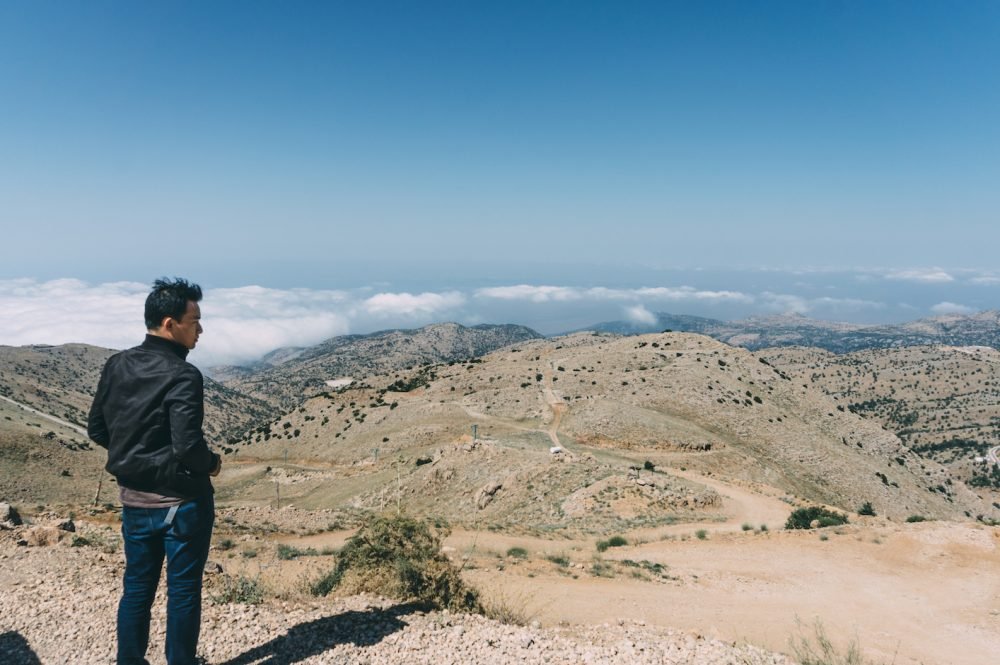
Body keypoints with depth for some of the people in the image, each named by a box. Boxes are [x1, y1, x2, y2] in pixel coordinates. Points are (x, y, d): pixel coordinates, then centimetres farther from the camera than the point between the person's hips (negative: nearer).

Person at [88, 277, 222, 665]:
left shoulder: (117, 366, 0)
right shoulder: (181, 376, -22)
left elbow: (96, 429, 8)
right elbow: (187, 445, -27)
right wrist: (211, 464, -7)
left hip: (134, 498, 6)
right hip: (181, 501, -6)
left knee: (137, 585, 19)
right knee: (183, 589, 9)